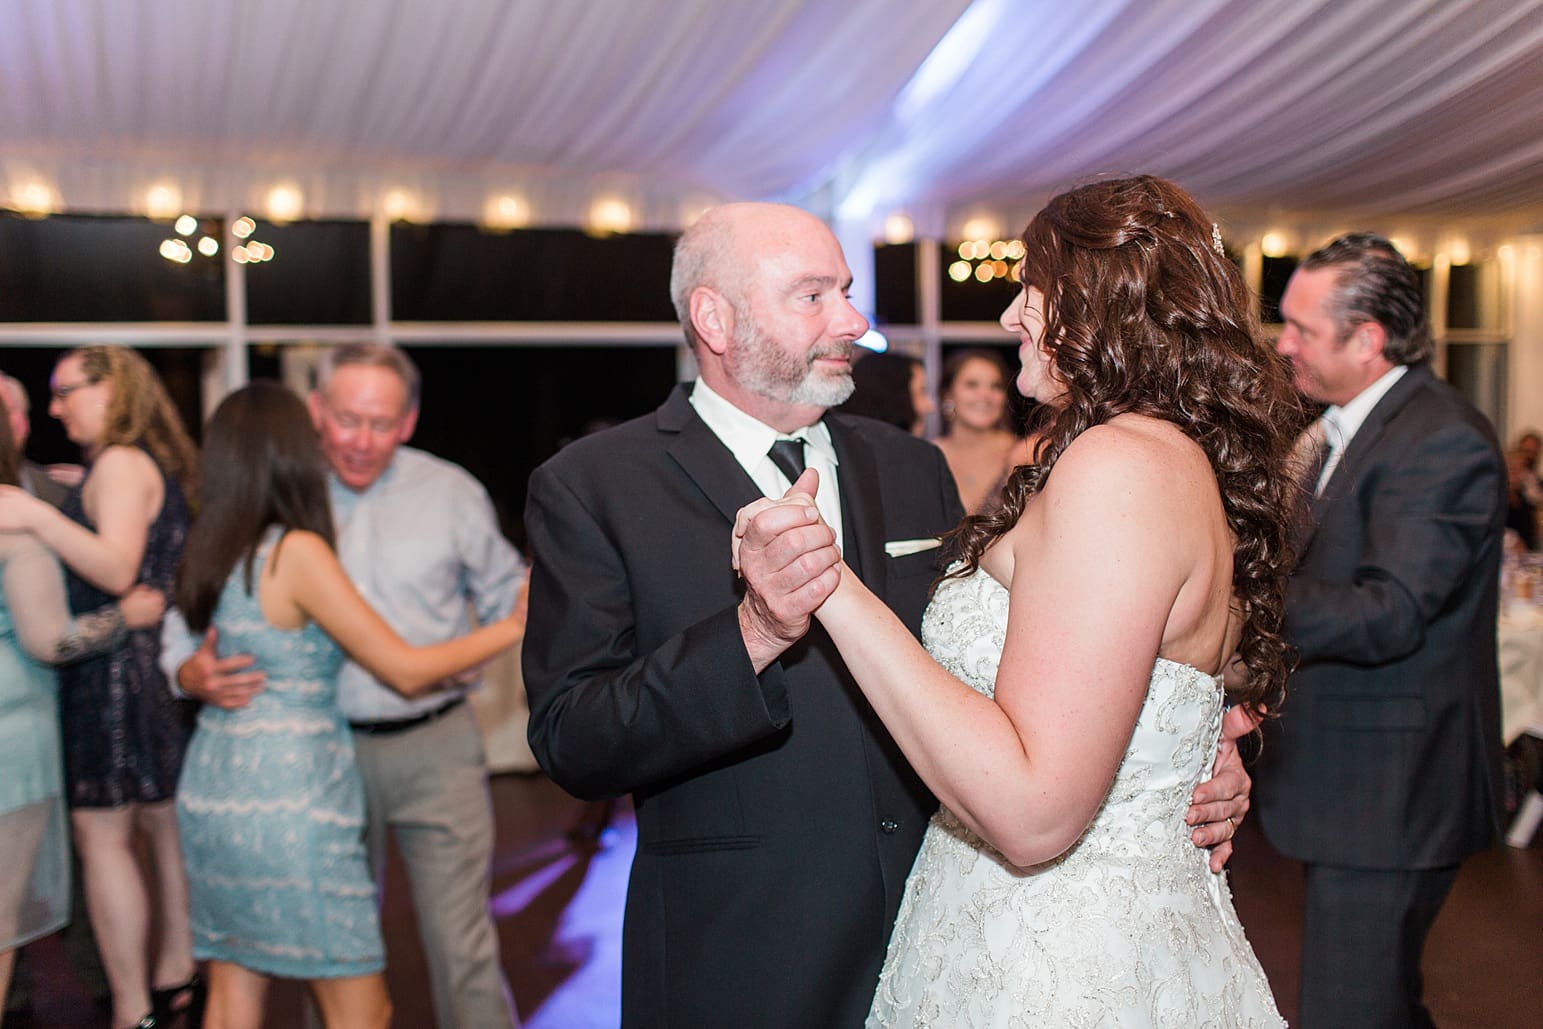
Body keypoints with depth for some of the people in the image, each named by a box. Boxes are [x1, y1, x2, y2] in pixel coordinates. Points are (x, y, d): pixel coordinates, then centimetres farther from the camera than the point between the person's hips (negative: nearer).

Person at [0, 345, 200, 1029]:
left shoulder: (119, 463, -13)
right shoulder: (155, 465, 16)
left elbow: (118, 570, -23)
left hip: (115, 666, -10)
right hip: (161, 662, 10)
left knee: (101, 834, -5)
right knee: (164, 823, 16)